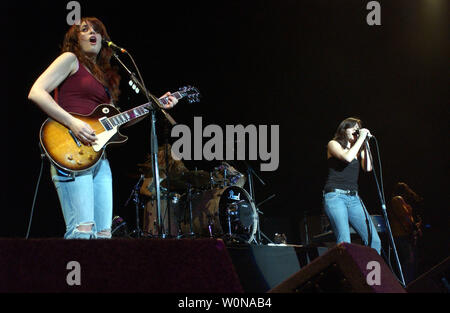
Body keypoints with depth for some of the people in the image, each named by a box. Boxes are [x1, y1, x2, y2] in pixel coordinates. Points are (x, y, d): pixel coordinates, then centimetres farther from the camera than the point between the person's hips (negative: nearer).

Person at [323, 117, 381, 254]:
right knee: (344, 242, -21)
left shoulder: (359, 149, 22)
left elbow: (368, 168, 5)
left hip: (354, 198, 6)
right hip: (335, 196, -6)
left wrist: (365, 143, 6)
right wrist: (361, 139, -6)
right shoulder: (334, 144, 5)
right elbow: (347, 157, -15)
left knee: (374, 240, -6)